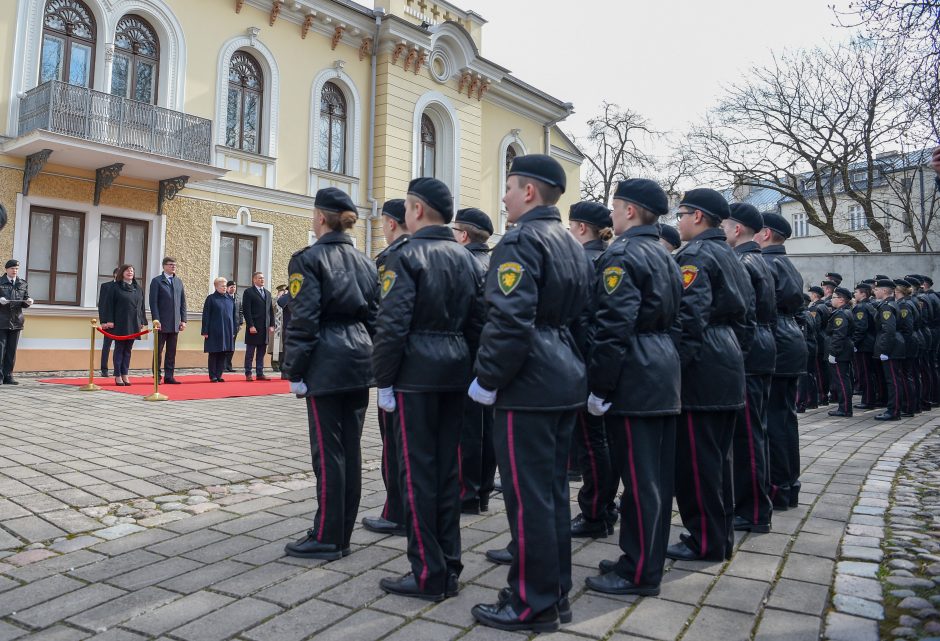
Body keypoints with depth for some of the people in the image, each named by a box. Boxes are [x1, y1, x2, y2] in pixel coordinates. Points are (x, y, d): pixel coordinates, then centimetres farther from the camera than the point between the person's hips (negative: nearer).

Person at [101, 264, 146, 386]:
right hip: (120, 324, -4)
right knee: (119, 349, 0)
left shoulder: (138, 288, 12)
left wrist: (143, 322, 10)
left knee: (128, 350, 7)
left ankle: (125, 375, 12)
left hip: (133, 324, 4)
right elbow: (110, 305, -3)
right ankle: (118, 376, 5)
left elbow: (141, 306, 14)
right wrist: (109, 320, -10)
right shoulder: (116, 288, 0)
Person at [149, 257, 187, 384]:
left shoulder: (179, 281, 13)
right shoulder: (157, 281, -1)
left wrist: (183, 320, 5)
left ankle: (169, 376, 11)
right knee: (158, 351, 3)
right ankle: (157, 377, 8)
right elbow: (153, 302, -6)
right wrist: (156, 320, -13)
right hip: (162, 323, -4)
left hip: (175, 323, 4)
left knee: (172, 352, 6)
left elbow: (183, 302, 12)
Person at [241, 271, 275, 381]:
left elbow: (271, 310, 17)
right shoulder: (248, 292, -2)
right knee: (250, 352, 1)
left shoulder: (267, 293, 18)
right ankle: (248, 374, 7)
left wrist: (271, 325, 7)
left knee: (261, 353, 8)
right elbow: (246, 311, -9)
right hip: (254, 327, -6)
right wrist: (251, 326, -15)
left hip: (265, 328, 6)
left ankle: (260, 374, 11)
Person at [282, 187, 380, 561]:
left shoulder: (309, 259, -6)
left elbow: (303, 320, -11)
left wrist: (294, 371, -6)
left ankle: (327, 538, 7)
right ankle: (342, 536, 19)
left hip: (326, 365, -6)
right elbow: (374, 316, 13)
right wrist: (368, 358, 17)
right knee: (350, 449, 9)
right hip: (359, 363, 7)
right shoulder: (365, 263, 13)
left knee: (328, 452, -1)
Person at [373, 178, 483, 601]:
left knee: (417, 470, 1)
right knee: (447, 468, 13)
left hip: (416, 374, -7)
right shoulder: (465, 258, 12)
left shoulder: (407, 256, -9)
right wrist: (467, 367, 17)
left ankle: (428, 575, 8)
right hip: (455, 373, 7)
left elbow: (393, 325, -15)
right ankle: (450, 567, 21)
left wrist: (383, 380, -8)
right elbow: (477, 322, 12)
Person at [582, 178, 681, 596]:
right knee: (656, 473, 14)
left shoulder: (622, 255, -13)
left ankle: (640, 572, 8)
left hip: (633, 377, -10)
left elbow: (613, 326, -21)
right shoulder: (664, 256, 17)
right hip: (664, 372, 10)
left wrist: (599, 387, -18)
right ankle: (646, 558, 27)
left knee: (638, 475, -2)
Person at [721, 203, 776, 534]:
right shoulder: (761, 262, 17)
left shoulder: (739, 263, -13)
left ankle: (754, 513, 4)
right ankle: (756, 502, 27)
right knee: (755, 431, 16)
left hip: (745, 355, -10)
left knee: (747, 434, -4)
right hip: (763, 352, 10)